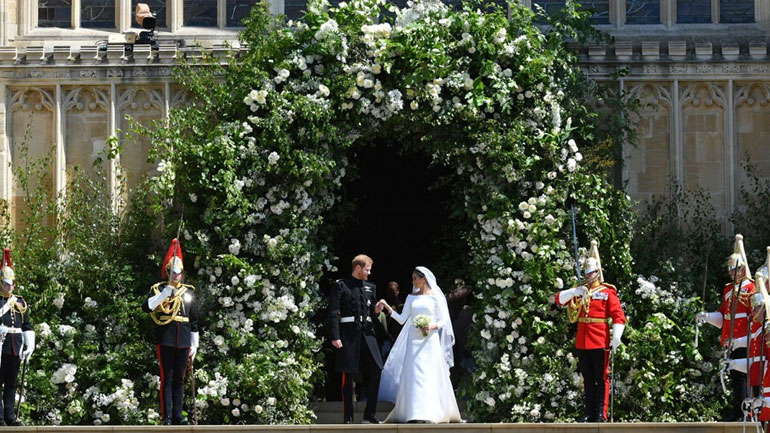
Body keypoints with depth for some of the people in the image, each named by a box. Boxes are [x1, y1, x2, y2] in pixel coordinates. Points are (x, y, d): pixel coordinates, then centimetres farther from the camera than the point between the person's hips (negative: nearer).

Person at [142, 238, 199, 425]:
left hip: (183, 341, 4)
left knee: (179, 379, 7)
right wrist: (164, 294, -22)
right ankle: (166, 417, -4)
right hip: (165, 340, -4)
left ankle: (178, 416, 12)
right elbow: (146, 307, -13)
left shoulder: (188, 293, 14)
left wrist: (194, 345, 13)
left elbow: (194, 322, 16)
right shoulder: (158, 290, 4)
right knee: (167, 378, -4)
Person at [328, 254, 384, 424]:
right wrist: (335, 337, -13)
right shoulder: (341, 286, 0)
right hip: (348, 333, -5)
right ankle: (348, 417, 5)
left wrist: (376, 311, -2)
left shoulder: (370, 287, 17)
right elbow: (333, 312, -5)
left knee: (375, 371, -4)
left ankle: (369, 415, 6)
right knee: (348, 376, -1)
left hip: (367, 333, 5)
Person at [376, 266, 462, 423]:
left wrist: (432, 326, -16)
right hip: (414, 340, 4)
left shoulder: (435, 296, 2)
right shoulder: (411, 297, 13)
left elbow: (444, 320, 1)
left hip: (430, 341, -4)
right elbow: (402, 319, 11)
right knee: (413, 375, -3)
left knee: (430, 374, -7)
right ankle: (415, 412, -2)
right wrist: (388, 308, 0)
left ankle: (431, 413, -6)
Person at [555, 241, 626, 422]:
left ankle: (601, 414, -3)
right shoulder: (579, 292, 15)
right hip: (582, 344, 5)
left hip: (600, 343, -5)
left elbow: (618, 316, -8)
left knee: (601, 379, -3)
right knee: (588, 379, 10)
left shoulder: (607, 292, -1)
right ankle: (589, 414, 13)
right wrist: (574, 292, -14)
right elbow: (559, 299, 5)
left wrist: (616, 337, -21)